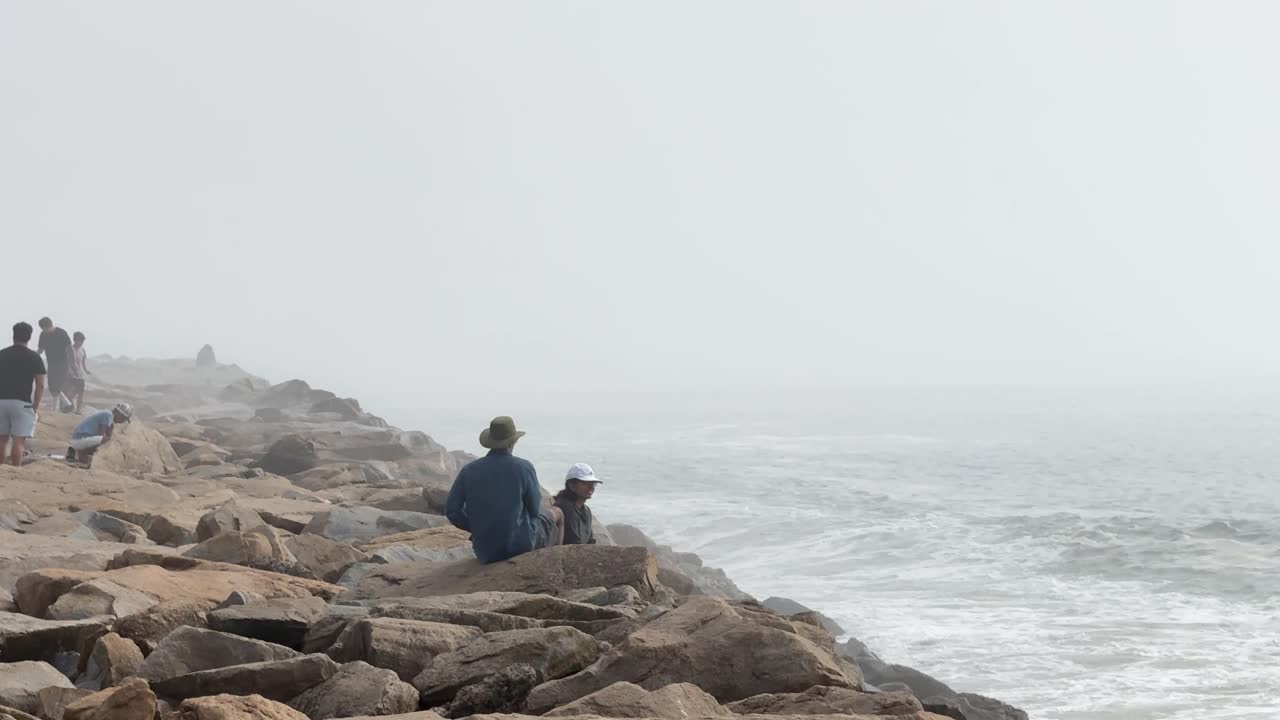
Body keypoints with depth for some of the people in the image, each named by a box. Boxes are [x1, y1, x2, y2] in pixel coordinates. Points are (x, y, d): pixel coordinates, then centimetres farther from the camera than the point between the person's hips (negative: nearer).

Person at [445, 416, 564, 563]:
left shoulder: (468, 470, -8)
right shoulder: (524, 468, -16)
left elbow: (451, 510, -7)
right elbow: (534, 509, -6)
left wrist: (478, 528, 8)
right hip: (519, 544, -3)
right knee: (557, 514, 29)